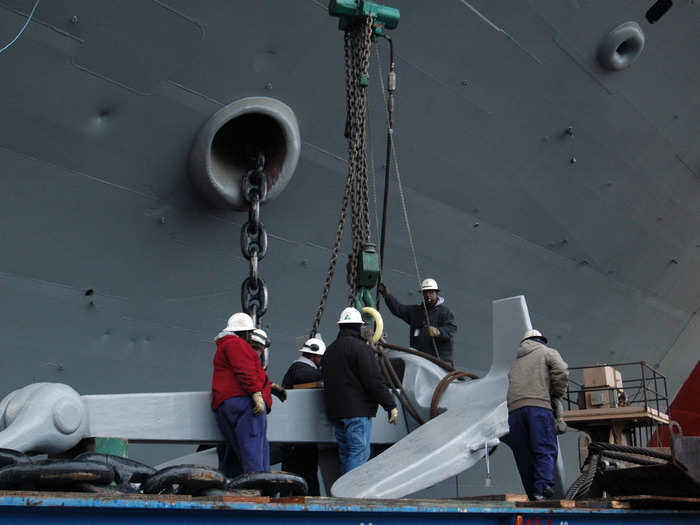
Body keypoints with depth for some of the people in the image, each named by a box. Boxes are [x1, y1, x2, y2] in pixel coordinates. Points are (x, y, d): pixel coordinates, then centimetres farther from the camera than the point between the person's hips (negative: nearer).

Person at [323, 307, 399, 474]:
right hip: (357, 410, -8)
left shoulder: (330, 349, 17)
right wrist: (391, 405, -11)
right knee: (360, 452, -9)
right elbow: (373, 381, -16)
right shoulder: (359, 347, -10)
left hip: (335, 410, 8)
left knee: (345, 453, 13)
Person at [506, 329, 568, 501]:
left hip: (514, 409, 4)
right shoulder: (547, 352, 17)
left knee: (524, 454, 5)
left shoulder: (517, 361, 33)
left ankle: (533, 494, 1)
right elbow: (561, 372, 0)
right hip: (538, 405, -4)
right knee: (546, 450, -9)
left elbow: (512, 381, 23)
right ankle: (543, 488, -29)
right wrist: (557, 394, 12)